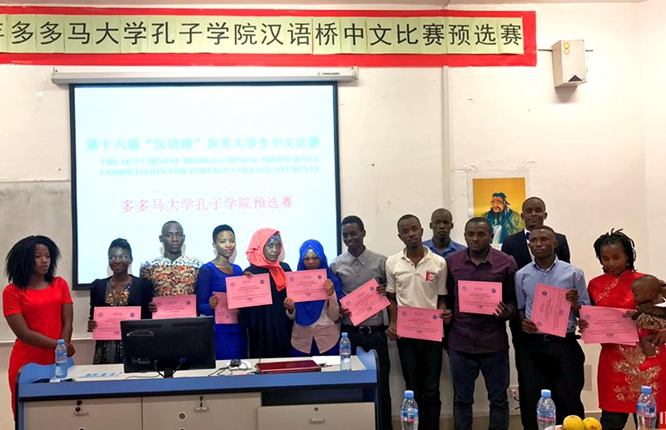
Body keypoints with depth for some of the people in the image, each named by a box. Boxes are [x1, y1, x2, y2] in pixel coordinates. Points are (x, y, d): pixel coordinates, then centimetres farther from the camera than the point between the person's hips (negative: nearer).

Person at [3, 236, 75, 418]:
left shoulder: (60, 284, 6)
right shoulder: (12, 292, -3)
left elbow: (67, 323, 1)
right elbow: (24, 333, -9)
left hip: (58, 362, 3)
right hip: (27, 364, -2)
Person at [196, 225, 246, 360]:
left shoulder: (238, 269, 12)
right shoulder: (207, 270, -6)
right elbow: (200, 306, -8)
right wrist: (211, 306, -27)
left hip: (239, 332, 6)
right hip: (218, 332, -6)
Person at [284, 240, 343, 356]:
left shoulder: (332, 280, -3)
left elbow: (335, 317, -5)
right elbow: (292, 317, 6)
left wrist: (331, 294, -19)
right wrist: (290, 309, -16)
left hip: (328, 340, -1)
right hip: (301, 341, 1)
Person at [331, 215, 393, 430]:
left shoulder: (381, 262, 1)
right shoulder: (336, 265, 3)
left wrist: (386, 292, -13)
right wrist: (337, 308, -12)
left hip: (375, 332, 0)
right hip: (349, 333, 1)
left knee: (381, 384, 7)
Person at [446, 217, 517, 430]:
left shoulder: (506, 263, -2)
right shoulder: (451, 261, 3)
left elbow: (513, 300, 2)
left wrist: (506, 311, -17)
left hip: (494, 342, -1)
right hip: (460, 342, 1)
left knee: (498, 399, 10)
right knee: (462, 400, 11)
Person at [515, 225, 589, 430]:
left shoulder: (573, 273, 0)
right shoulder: (521, 275, 4)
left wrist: (574, 304, -17)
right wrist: (522, 322, -8)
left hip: (565, 344, -1)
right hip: (533, 346, 2)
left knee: (569, 402, 4)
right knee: (535, 403, 8)